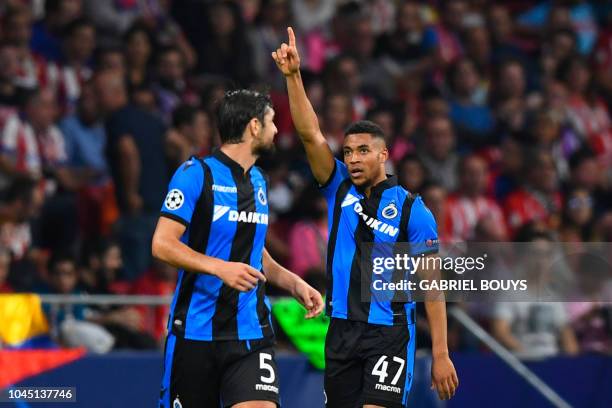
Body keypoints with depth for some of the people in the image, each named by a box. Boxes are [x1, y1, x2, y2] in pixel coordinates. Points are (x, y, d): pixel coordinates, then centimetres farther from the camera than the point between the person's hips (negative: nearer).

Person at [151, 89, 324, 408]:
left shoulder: (258, 181, 15)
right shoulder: (196, 174, -8)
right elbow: (162, 244, -14)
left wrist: (294, 284, 12)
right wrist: (220, 267, -26)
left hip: (251, 332, 5)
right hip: (195, 331, -5)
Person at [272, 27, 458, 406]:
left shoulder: (412, 210, -4)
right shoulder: (340, 190, 8)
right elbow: (311, 134, -3)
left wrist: (441, 355, -8)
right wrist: (293, 76, -14)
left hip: (389, 335, -5)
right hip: (341, 332, 5)